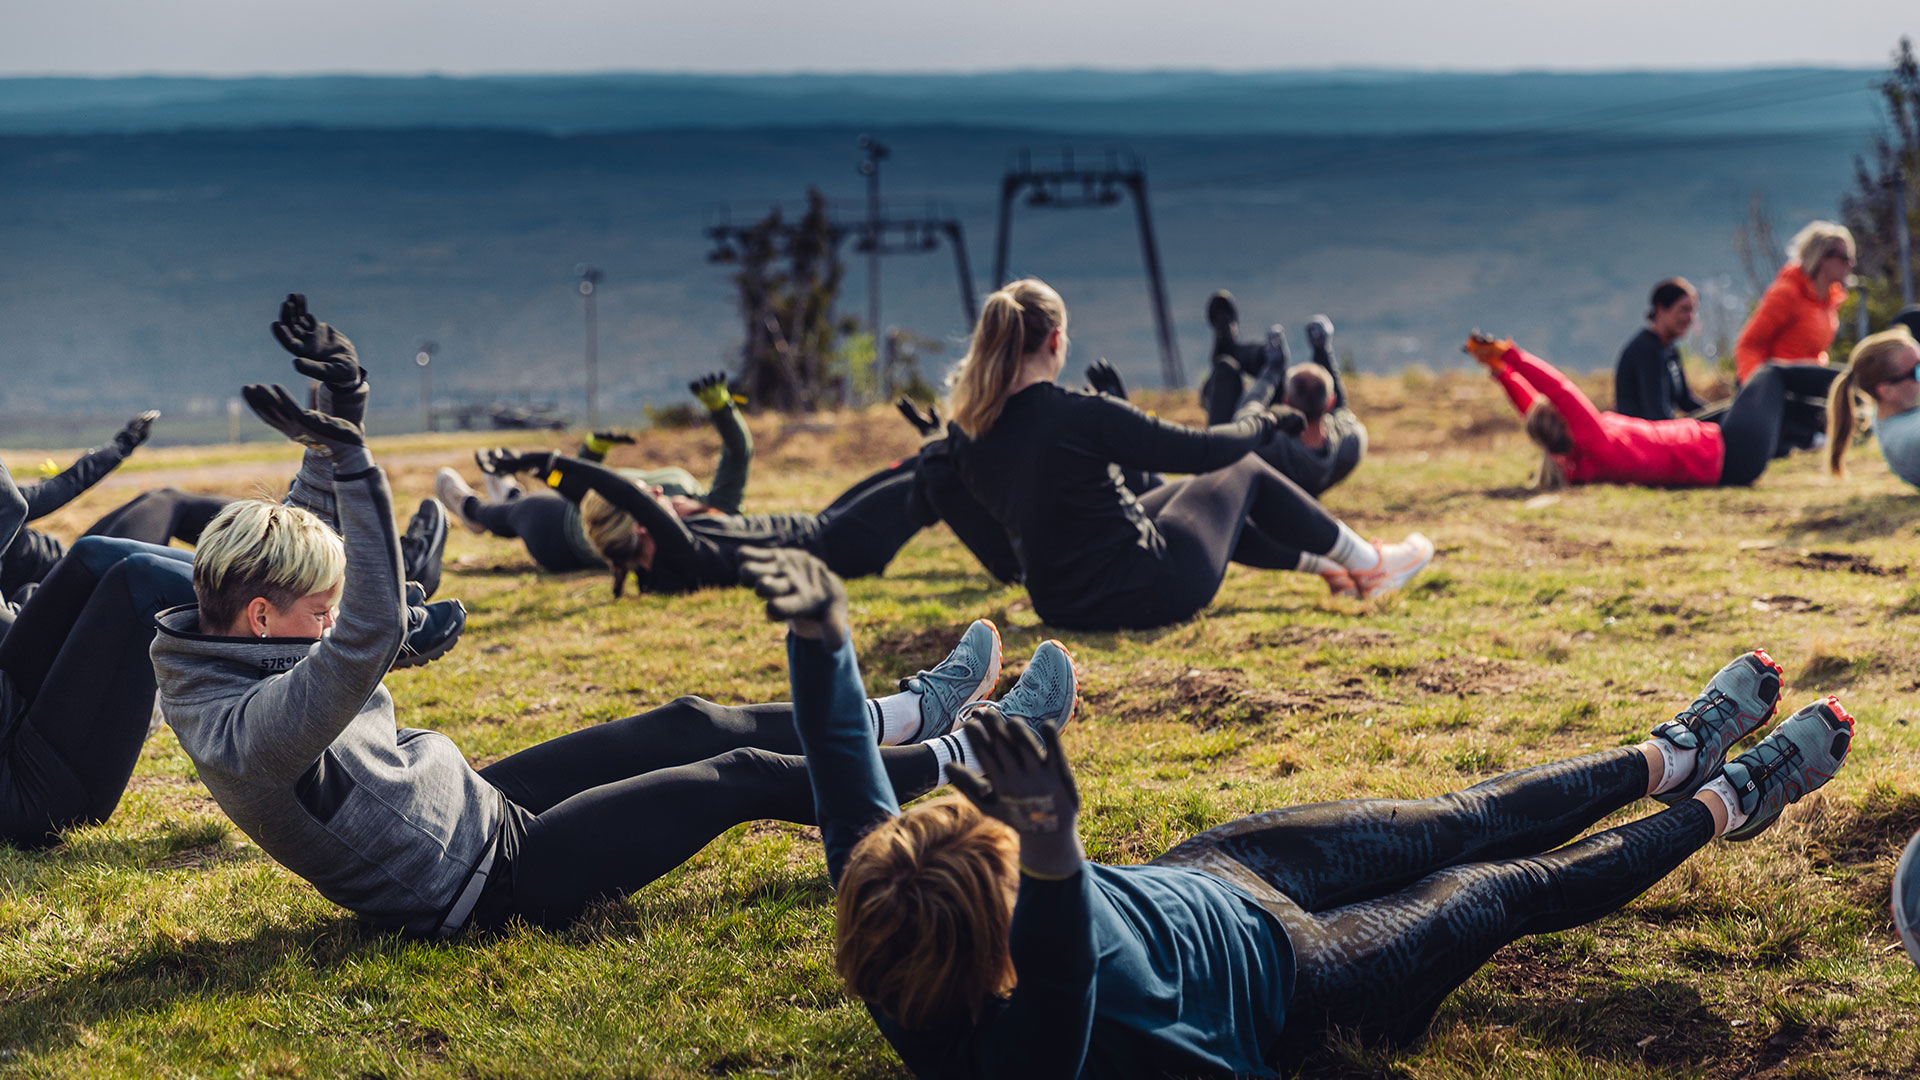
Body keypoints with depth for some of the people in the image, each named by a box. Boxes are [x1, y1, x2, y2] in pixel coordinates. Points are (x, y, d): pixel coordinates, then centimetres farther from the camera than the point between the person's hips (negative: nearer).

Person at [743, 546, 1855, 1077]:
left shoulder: (887, 923, -27)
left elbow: (848, 776, -27)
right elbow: (1062, 981, -67)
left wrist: (821, 636, -39)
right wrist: (1057, 857, -82)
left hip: (1203, 878, 6)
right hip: (1292, 974, -6)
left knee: (1468, 819, 19)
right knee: (1507, 886, 13)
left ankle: (1673, 754, 45)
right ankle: (1726, 803, 40)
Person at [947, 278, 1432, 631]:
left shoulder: (975, 449, -7)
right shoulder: (1084, 415, -25)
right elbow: (1203, 449, -16)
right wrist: (1259, 424, 6)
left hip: (1058, 605, 7)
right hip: (1149, 592, -7)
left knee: (1194, 488, 30)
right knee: (1243, 470, 18)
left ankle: (1313, 559, 48)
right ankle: (1367, 565, 35)